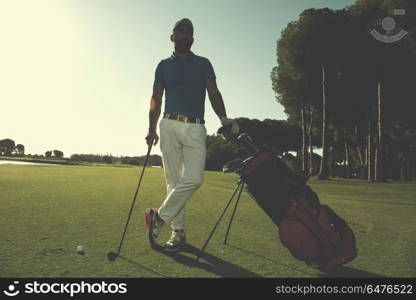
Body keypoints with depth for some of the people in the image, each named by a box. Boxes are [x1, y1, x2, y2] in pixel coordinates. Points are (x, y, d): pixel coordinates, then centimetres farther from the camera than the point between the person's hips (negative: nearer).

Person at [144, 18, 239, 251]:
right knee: (173, 180, 0)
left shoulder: (203, 63, 15)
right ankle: (178, 232, 9)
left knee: (194, 179, -15)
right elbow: (156, 99, 14)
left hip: (195, 128, 0)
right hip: (169, 126, 1)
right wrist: (152, 129, 2)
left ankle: (160, 217, 2)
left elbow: (214, 93, 4)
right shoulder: (164, 65, 17)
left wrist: (223, 118, -14)